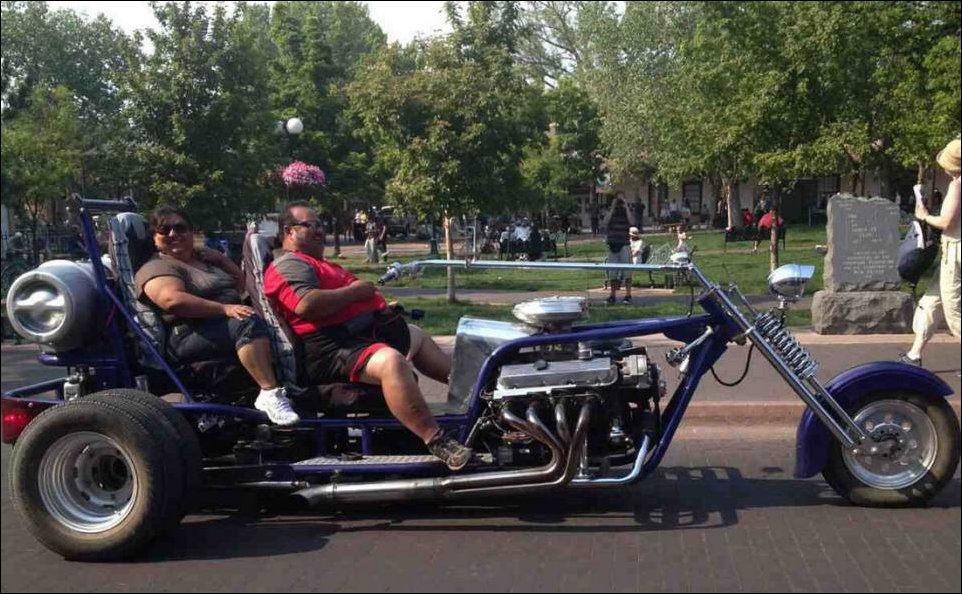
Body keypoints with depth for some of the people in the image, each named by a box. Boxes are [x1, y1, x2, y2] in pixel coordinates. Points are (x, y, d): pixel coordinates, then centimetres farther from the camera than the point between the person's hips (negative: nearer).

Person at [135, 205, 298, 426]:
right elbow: (173, 300, -19)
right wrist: (224, 309, -25)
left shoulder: (204, 258, 27)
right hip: (189, 337, -8)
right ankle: (271, 394, -41)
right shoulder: (156, 268, 2)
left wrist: (218, 257, 15)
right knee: (250, 323, -33)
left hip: (229, 327, 8)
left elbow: (242, 282, 29)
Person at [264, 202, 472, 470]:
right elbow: (305, 304, -27)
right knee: (391, 362, -39)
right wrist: (355, 290, -16)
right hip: (332, 351, -12)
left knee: (417, 337, 31)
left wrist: (381, 306, 18)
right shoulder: (289, 264, -9)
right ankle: (436, 441, -41)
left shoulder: (313, 263, 26)